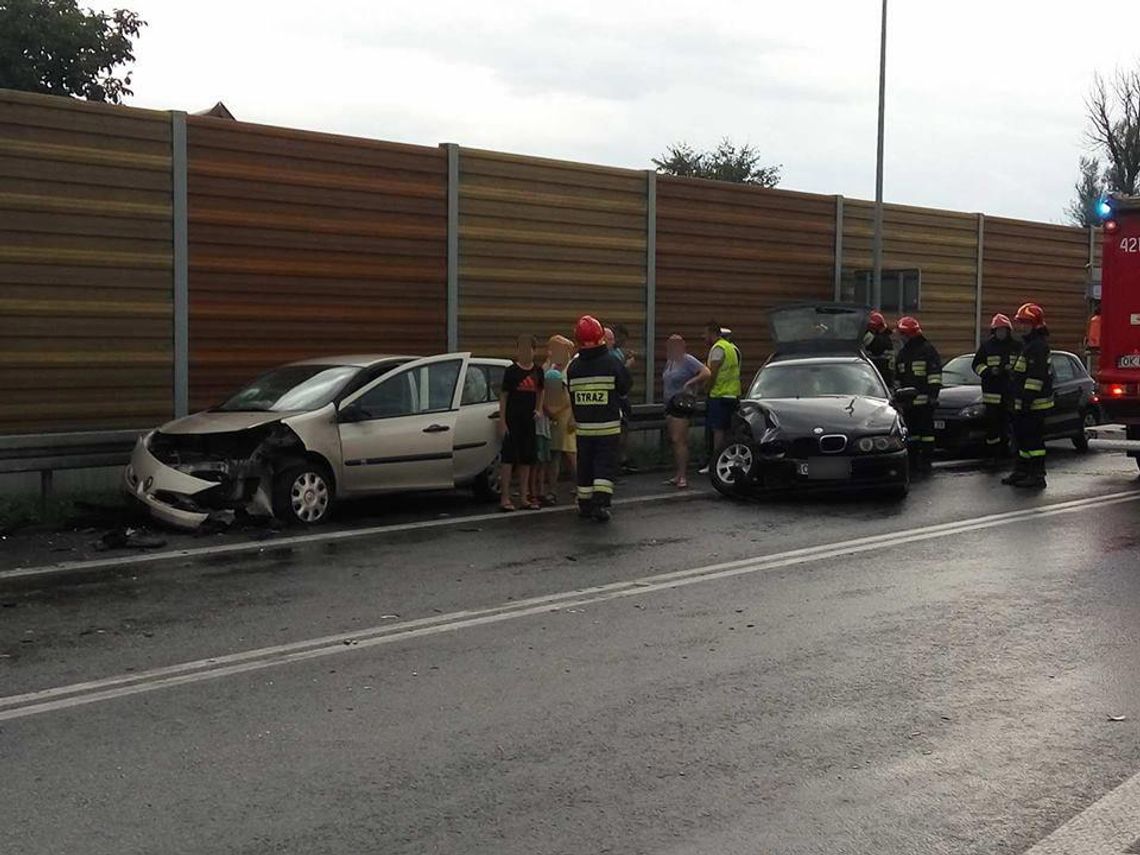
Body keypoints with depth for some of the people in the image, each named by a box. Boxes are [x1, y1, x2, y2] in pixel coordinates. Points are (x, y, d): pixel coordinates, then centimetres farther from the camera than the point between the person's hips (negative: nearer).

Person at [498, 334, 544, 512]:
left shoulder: (537, 371, 7)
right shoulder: (511, 371, -5)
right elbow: (503, 396, -4)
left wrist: (538, 409, 5)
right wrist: (502, 421, -9)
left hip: (529, 419, 5)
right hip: (512, 419, -5)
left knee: (526, 458, 8)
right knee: (509, 457, -6)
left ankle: (524, 497, 16)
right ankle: (505, 498, -3)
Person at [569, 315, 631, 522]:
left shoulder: (573, 367, -3)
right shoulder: (612, 362, -11)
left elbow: (571, 396, 5)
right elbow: (625, 388, -1)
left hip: (583, 427, 3)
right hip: (609, 425, -3)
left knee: (585, 465, 13)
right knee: (606, 465, 0)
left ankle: (585, 505, 20)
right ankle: (601, 503, -13)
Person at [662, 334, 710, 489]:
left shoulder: (688, 360, -11)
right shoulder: (669, 362, 15)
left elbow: (706, 373, -19)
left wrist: (690, 383, -18)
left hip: (682, 404, -9)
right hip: (670, 404, 9)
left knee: (679, 440, -12)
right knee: (673, 440, 10)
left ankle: (683, 476, -10)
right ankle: (678, 475, 16)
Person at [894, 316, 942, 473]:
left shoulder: (927, 349, -4)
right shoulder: (902, 353, 19)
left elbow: (935, 373, -9)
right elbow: (898, 378, 27)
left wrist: (933, 393, -15)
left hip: (924, 400, -7)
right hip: (907, 400, 7)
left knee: (926, 430, -5)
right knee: (911, 431, 10)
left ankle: (926, 460, -3)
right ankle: (913, 460, 15)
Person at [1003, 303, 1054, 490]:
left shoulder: (1038, 346, -16)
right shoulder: (1029, 345, 19)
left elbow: (1035, 377, -23)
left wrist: (1027, 400, -25)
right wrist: (1019, 401, 24)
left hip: (1034, 404, -11)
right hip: (1024, 403, 11)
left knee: (1033, 439, -8)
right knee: (1022, 436, 16)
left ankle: (1037, 476, -5)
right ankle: (1021, 471, 25)